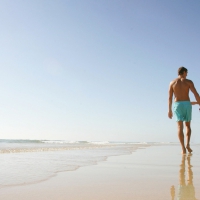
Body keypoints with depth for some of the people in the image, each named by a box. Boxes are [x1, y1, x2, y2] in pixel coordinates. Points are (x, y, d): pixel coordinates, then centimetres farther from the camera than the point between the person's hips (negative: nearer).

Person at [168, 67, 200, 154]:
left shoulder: (172, 82, 6)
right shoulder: (188, 82, 2)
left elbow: (170, 97, 2)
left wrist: (169, 110, 5)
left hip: (177, 105, 0)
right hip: (187, 104, 0)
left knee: (180, 127, -3)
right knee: (188, 126, 15)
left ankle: (183, 149, -12)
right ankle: (187, 144, -4)